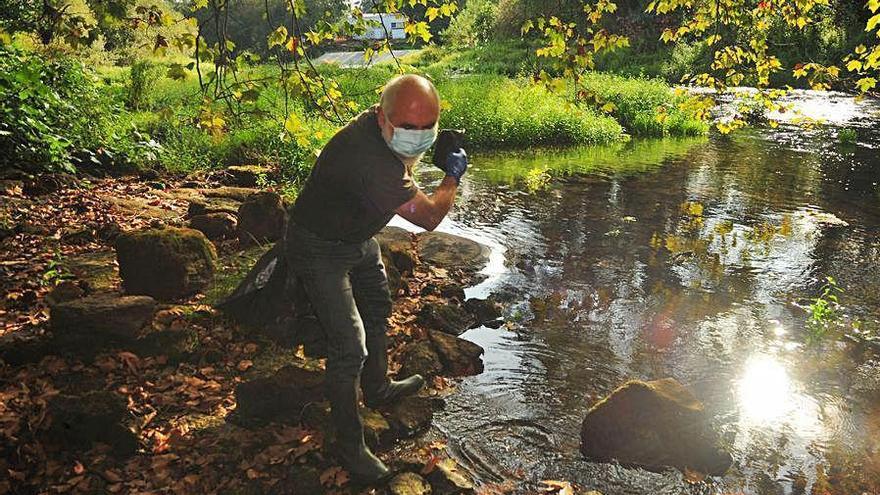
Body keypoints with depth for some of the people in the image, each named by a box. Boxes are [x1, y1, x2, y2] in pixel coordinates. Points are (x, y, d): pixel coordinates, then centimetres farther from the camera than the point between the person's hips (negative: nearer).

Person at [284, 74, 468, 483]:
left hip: (357, 237, 10)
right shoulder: (370, 161, -41)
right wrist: (453, 176, -13)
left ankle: (377, 389, 51)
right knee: (349, 346, -11)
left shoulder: (381, 128, -12)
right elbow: (428, 217, -30)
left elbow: (401, 162, 16)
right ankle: (350, 446, 7)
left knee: (377, 309, 26)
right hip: (320, 251, -10)